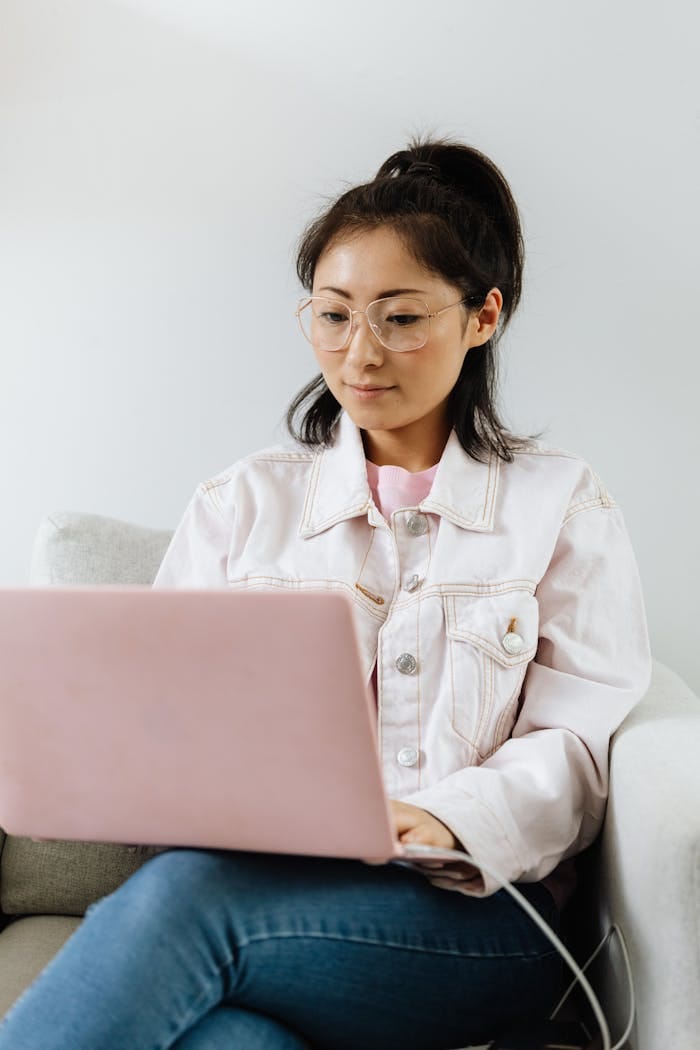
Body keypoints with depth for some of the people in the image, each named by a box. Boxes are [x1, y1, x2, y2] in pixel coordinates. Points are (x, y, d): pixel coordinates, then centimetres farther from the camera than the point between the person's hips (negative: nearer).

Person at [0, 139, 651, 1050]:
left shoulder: (562, 505, 10)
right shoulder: (242, 502, 16)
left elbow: (580, 744, 1)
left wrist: (445, 819, -20)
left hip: (475, 916, -1)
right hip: (258, 881, 2)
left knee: (183, 893, -31)